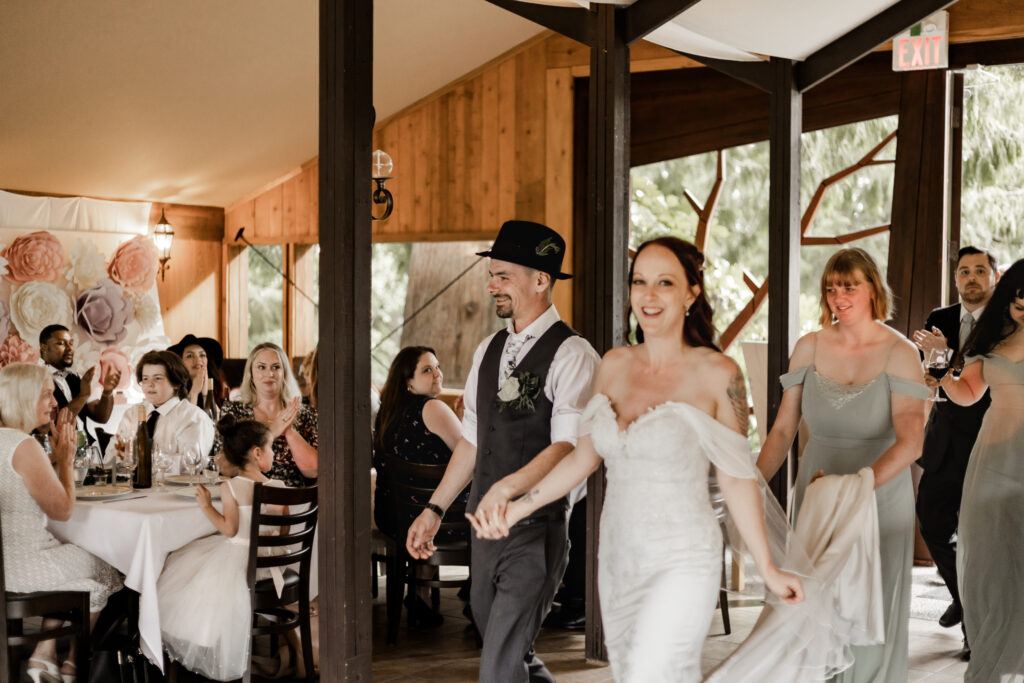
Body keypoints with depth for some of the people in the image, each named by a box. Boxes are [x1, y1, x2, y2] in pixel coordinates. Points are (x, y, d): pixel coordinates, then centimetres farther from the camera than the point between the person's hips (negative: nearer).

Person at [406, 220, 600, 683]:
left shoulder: (572, 356, -11)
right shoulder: (488, 351, 12)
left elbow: (569, 446, -22)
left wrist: (506, 488, -35)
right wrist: (435, 509, 18)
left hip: (537, 529, -7)